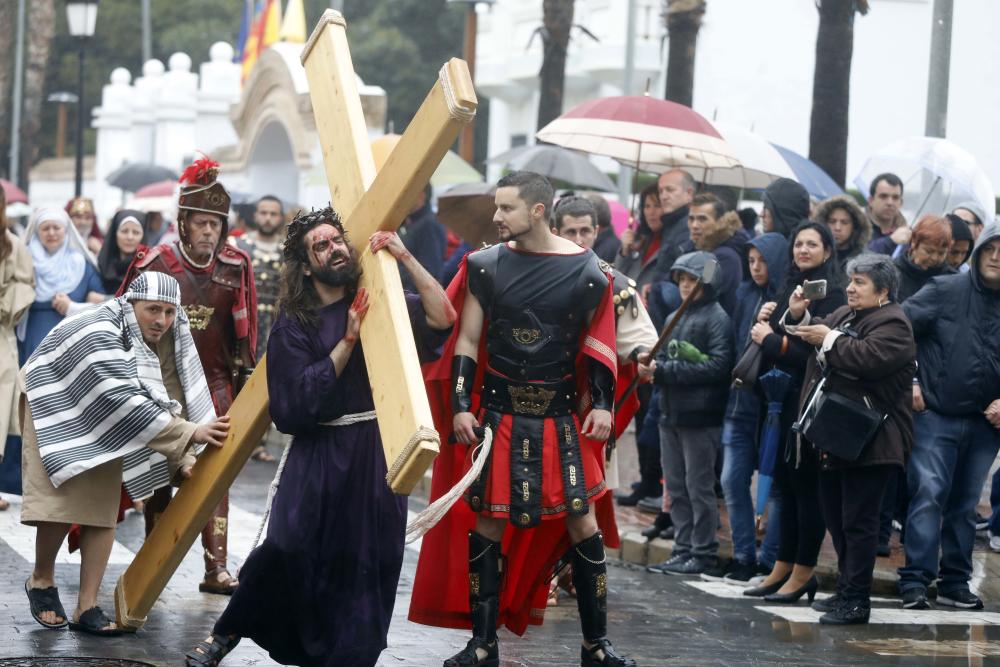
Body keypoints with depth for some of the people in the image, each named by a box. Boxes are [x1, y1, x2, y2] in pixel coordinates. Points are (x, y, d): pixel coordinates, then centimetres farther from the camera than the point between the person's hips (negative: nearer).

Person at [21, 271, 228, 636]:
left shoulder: (169, 338, -14)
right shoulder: (98, 335, -36)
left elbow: (168, 399, -11)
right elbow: (126, 402, -42)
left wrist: (182, 458, -21)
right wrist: (189, 433, -43)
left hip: (104, 426, 6)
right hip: (57, 408, -6)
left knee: (103, 509, -1)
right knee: (61, 501, -13)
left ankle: (86, 608, 2)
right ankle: (41, 581, 14)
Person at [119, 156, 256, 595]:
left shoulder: (234, 267, 0)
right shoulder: (155, 263, -8)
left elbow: (242, 327, 11)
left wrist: (245, 372, 12)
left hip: (214, 379, 2)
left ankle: (216, 568, -5)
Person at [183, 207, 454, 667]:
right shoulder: (293, 327, 1)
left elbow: (442, 318, -8)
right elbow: (297, 402, -10)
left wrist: (405, 259, -12)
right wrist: (348, 341, -14)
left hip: (377, 455, 3)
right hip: (319, 456, -3)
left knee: (368, 567, 0)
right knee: (285, 549, -19)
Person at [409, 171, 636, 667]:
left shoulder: (585, 271, -5)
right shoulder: (486, 266, -2)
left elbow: (598, 345, 4)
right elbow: (467, 341, 2)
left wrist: (602, 404, -6)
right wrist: (460, 406, -5)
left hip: (561, 416, -1)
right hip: (497, 411, 1)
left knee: (582, 519, -1)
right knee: (487, 522, 1)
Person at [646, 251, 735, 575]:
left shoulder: (717, 318, -8)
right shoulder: (676, 317, 16)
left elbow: (717, 366, -18)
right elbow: (664, 357, 15)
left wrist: (665, 371, -18)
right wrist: (652, 365, -10)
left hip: (700, 416, -8)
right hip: (671, 414, 8)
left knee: (699, 486, -2)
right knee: (676, 486, 10)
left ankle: (703, 552, 4)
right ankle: (683, 549, 16)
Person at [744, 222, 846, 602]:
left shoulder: (831, 293, -10)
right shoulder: (792, 288, 15)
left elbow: (821, 350, -17)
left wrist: (772, 340, -10)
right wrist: (765, 322, -1)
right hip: (785, 398, 8)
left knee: (805, 483, -3)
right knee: (786, 482, 11)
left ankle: (803, 572, 4)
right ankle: (784, 568, 17)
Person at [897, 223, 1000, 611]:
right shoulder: (946, 291, -5)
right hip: (936, 415, -3)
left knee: (965, 505, 11)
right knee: (929, 495, -10)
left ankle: (955, 583, 18)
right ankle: (915, 581, -9)